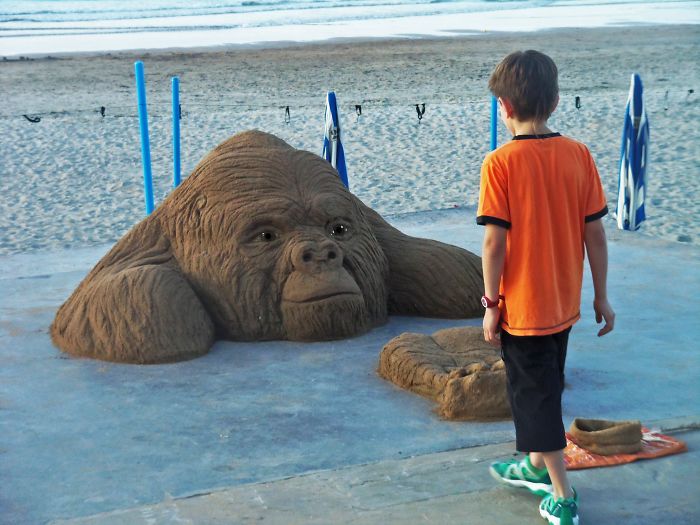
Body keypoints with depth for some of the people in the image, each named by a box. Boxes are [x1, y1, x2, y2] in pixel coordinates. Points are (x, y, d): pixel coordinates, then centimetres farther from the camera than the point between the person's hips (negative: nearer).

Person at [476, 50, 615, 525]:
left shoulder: (500, 163, -18)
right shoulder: (578, 155, -5)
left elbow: (495, 241, -18)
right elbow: (595, 231, -2)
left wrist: (491, 303, -7)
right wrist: (601, 296, 8)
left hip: (521, 308, -5)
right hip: (564, 304, 5)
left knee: (534, 395, 9)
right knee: (546, 386, 24)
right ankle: (538, 465, 42)